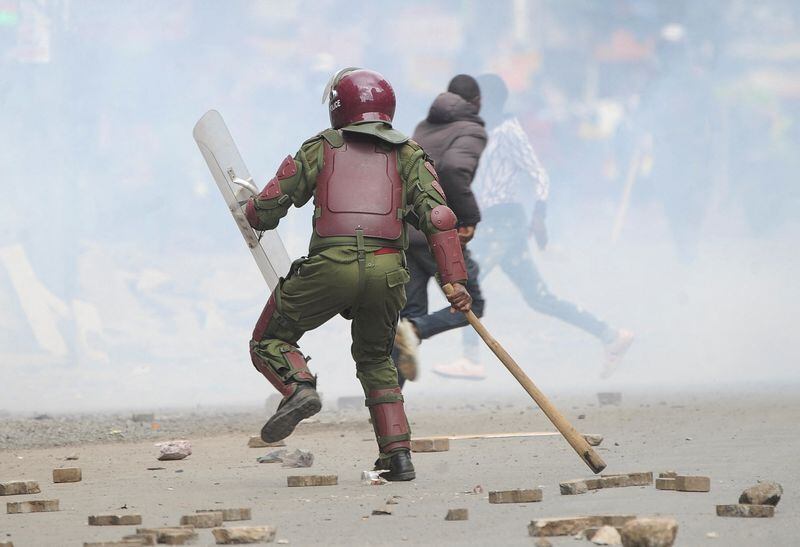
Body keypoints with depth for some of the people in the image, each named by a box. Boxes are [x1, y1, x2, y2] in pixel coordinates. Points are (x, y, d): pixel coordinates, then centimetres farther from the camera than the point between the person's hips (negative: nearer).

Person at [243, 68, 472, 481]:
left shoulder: (321, 148, 15)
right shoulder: (408, 155, 17)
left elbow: (267, 207, 13)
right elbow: (439, 216, 3)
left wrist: (253, 213, 37)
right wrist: (455, 280, 0)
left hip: (330, 266, -2)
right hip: (387, 269, 3)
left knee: (269, 341, 16)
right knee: (375, 360, 25)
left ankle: (298, 387, -15)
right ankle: (398, 454, 13)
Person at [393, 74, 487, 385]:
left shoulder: (424, 127, 20)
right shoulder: (471, 131, -4)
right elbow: (453, 168, -23)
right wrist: (470, 217, -16)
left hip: (402, 229, 7)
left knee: (412, 311, 11)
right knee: (471, 306, 8)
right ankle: (415, 331, -20)